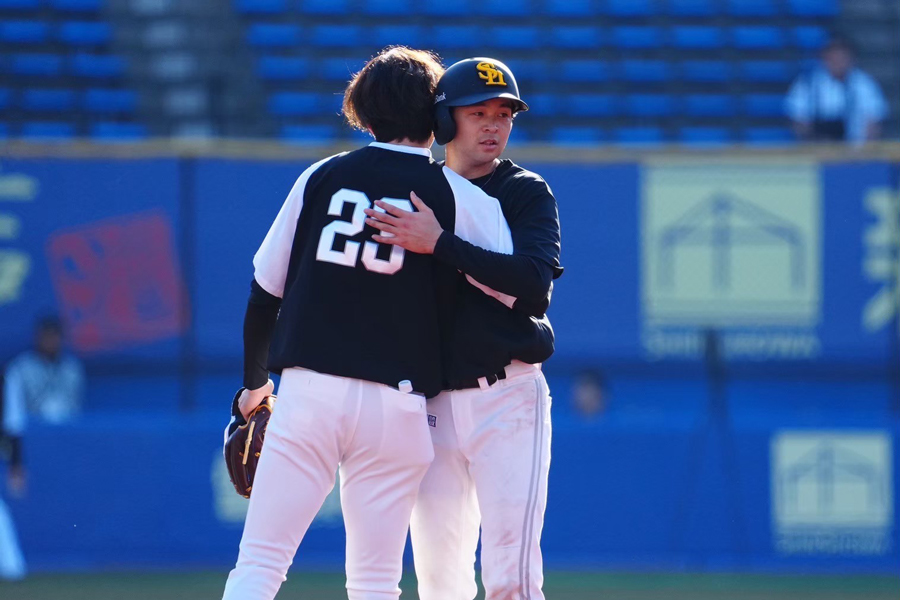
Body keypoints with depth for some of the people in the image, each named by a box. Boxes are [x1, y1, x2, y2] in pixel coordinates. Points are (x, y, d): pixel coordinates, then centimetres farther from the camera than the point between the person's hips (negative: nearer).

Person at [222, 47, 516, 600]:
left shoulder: (322, 177, 10)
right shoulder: (459, 196, 4)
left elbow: (265, 290, 12)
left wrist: (256, 384, 24)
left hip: (306, 389, 1)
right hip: (395, 402, -1)